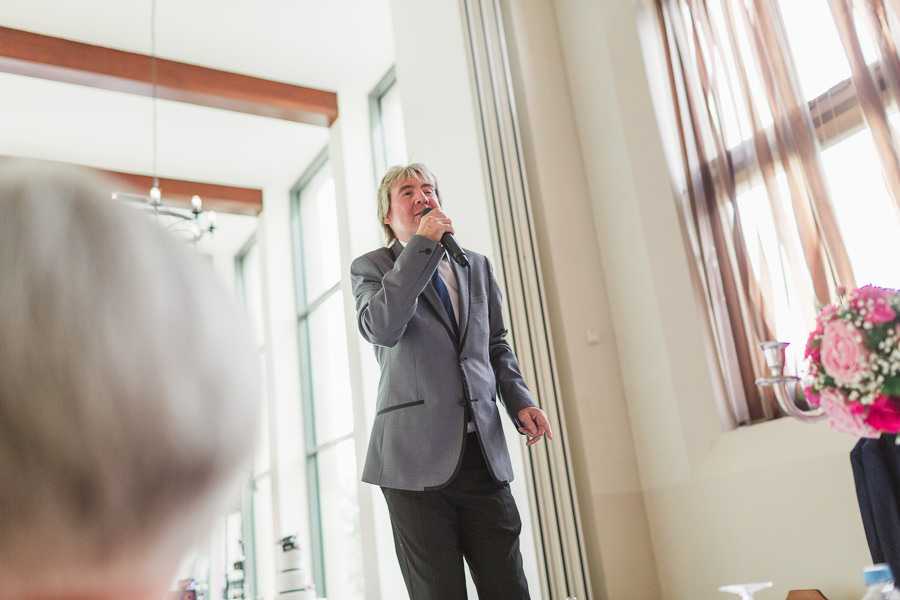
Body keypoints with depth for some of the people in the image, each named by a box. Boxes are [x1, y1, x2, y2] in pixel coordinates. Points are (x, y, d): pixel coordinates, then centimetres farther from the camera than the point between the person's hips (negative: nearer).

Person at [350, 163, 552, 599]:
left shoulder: (477, 266, 20)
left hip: (483, 452, 4)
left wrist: (520, 401, 6)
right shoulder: (371, 267, 7)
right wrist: (423, 245, -12)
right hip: (417, 458, -4)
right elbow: (381, 328, -15)